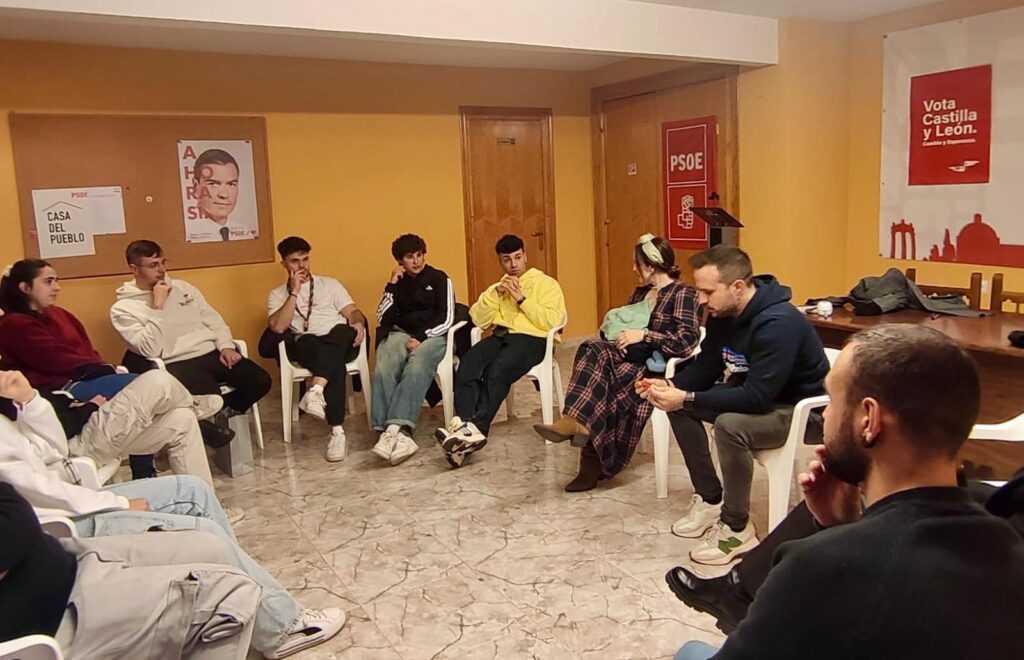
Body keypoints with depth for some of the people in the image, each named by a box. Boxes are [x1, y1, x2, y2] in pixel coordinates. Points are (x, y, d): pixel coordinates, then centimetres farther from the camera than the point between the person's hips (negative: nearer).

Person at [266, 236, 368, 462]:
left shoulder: (329, 284, 23)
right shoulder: (277, 295, 19)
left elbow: (353, 311, 12)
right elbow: (278, 327, -1)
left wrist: (358, 323, -13)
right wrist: (294, 292, -2)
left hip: (341, 342, 1)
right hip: (306, 346, -1)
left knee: (343, 330, -37)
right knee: (334, 362, -37)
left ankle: (317, 390, -54)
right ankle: (337, 430, -45)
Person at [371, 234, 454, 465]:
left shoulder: (440, 279, 12)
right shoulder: (397, 283, 23)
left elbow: (447, 319, 2)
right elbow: (383, 318, 13)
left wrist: (421, 337, -12)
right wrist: (392, 285, 6)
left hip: (431, 336, -3)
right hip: (400, 334, 3)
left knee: (416, 368, -39)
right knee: (383, 370, -33)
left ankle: (394, 430, -55)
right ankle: (398, 432, -49)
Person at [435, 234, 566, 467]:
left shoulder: (546, 284, 13)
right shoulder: (497, 287, 29)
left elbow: (552, 321, -4)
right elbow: (478, 319, 14)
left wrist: (522, 298, -6)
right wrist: (496, 293, 2)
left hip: (531, 338, -4)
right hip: (500, 336, 4)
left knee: (497, 371, -35)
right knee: (466, 365, -29)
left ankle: (476, 429, -41)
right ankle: (464, 424, -44)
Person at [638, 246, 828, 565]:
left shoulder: (779, 323, -30)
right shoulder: (723, 314, -4)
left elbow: (757, 398, -34)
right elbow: (705, 367, 3)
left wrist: (687, 399, -36)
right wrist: (671, 386, -18)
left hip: (801, 408, -9)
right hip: (755, 392, 9)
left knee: (730, 425, -35)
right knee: (678, 406, -1)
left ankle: (737, 529, -15)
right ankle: (709, 499, 9)